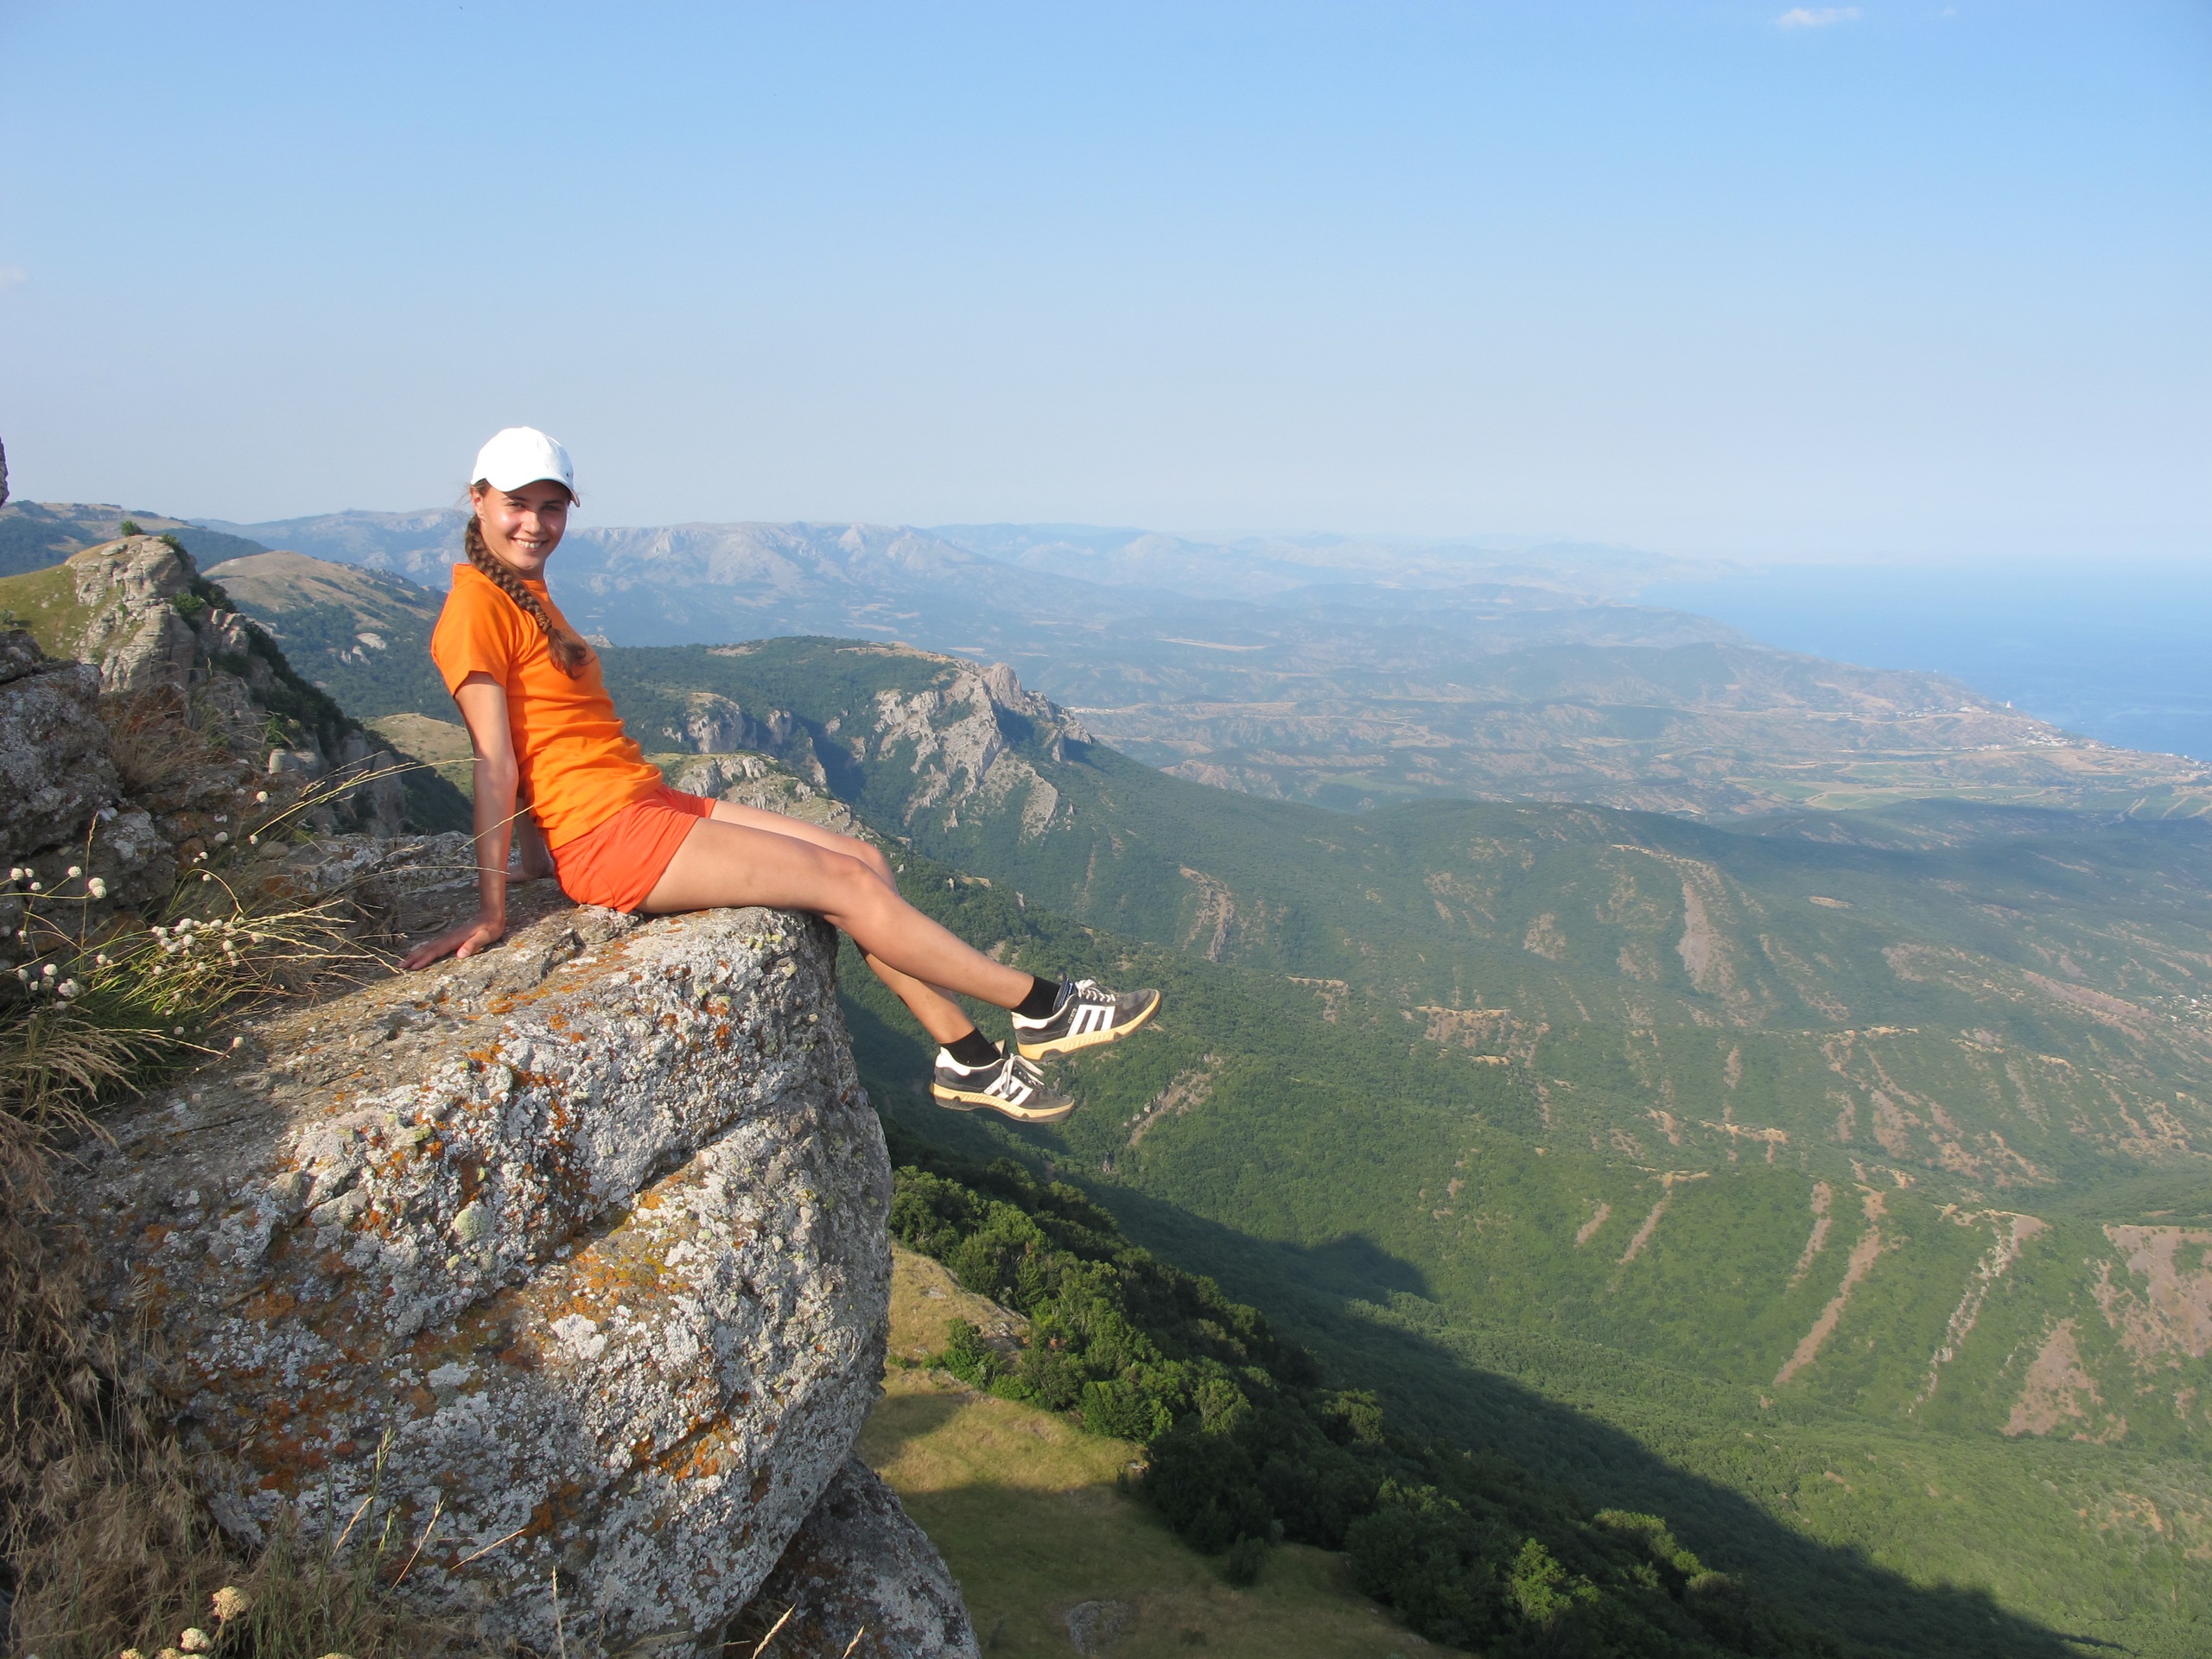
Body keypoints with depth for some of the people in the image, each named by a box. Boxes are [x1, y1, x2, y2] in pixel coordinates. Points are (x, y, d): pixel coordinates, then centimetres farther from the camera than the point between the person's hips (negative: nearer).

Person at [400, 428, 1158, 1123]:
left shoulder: (526, 595, 18)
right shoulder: (477, 607, -11)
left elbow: (540, 737, 12)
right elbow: (494, 759, -16)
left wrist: (538, 855, 7)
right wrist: (491, 909, -16)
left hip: (652, 805, 9)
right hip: (612, 836, -9)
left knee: (866, 860, 3)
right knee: (845, 881, -10)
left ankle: (968, 1058, 4)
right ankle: (1042, 1008, -1)